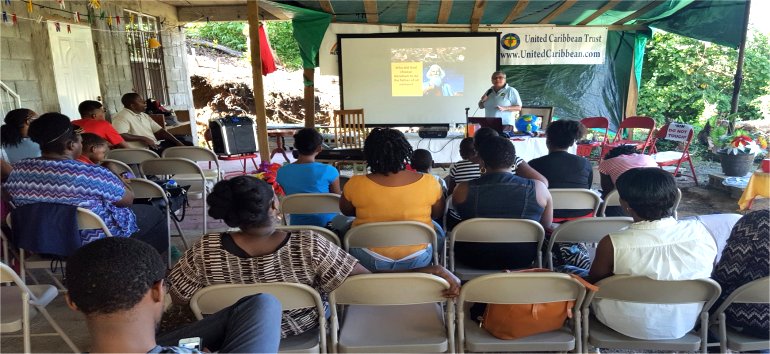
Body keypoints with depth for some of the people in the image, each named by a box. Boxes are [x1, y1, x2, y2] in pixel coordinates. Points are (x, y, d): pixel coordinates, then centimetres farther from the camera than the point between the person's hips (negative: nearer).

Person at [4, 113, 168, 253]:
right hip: (95, 243, -7)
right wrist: (114, 178, 8)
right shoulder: (91, 174, -29)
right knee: (153, 213, 16)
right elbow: (128, 199, -14)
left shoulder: (18, 170, -9)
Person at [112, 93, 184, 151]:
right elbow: (120, 136, -24)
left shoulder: (144, 116, 18)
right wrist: (143, 138, -18)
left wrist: (177, 142, 2)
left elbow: (159, 131, 14)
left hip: (155, 146, 9)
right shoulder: (122, 117, -8)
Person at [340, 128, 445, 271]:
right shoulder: (429, 182, -18)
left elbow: (346, 211, 2)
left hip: (369, 262, 0)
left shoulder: (355, 184, -19)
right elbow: (438, 214, 2)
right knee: (438, 231, 32)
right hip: (416, 260, 1)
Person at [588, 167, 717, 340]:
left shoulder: (612, 244, -28)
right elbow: (710, 275, 1)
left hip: (628, 327, -3)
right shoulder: (700, 232, -19)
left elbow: (594, 284, -8)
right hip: (684, 325, 4)